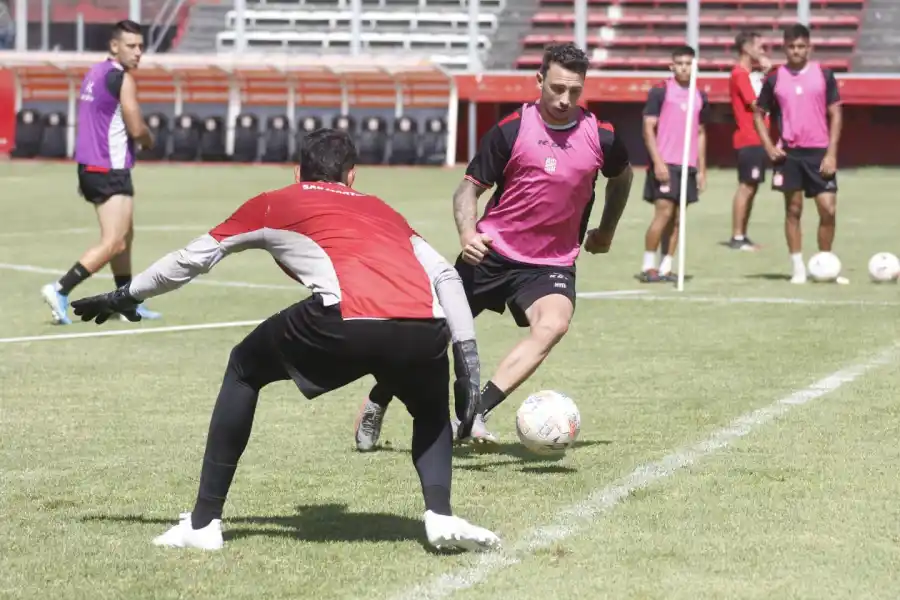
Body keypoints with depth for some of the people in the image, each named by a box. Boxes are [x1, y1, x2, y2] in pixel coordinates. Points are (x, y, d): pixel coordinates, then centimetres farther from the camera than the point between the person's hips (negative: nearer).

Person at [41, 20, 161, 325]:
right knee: (113, 243, -11)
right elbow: (137, 130, -18)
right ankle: (60, 291, -20)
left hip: (89, 166, 10)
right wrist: (149, 140, 5)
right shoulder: (122, 79, -14)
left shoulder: (94, 74, 14)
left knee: (125, 236, 19)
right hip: (110, 170, -10)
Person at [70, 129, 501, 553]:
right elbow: (445, 274, 25)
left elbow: (193, 258, 36)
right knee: (431, 409, 35)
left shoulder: (273, 205, 29)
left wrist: (126, 297, 49)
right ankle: (440, 515, 9)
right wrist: (467, 355, 24)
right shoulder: (381, 210, 36)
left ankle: (204, 522, 23)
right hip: (424, 328, 3)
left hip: (346, 322, -3)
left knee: (244, 369, 25)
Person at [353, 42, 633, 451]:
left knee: (552, 325, -30)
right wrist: (467, 233, -22)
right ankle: (376, 403, 33)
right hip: (491, 251, 0)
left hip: (552, 263, 1)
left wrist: (605, 232, 24)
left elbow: (622, 176, 19)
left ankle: (475, 416, -32)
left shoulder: (601, 138, -5)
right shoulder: (511, 130, -10)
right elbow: (470, 187, -4)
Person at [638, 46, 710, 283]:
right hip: (665, 163, -5)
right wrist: (657, 161, -14)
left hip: (688, 166, 5)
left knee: (676, 218, 5)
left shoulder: (700, 97, 12)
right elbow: (648, 128, -5)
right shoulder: (660, 92, -3)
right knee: (664, 212, -11)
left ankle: (665, 268, 9)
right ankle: (648, 266, -4)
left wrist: (701, 170, 15)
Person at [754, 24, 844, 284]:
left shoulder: (824, 75, 2)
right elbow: (759, 114, 12)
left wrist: (831, 154, -6)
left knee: (828, 210, -5)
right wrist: (769, 147, -1)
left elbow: (835, 115, 2)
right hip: (789, 153, 0)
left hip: (819, 152, 0)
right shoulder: (774, 79, 3)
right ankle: (798, 268, 10)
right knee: (793, 210, 4)